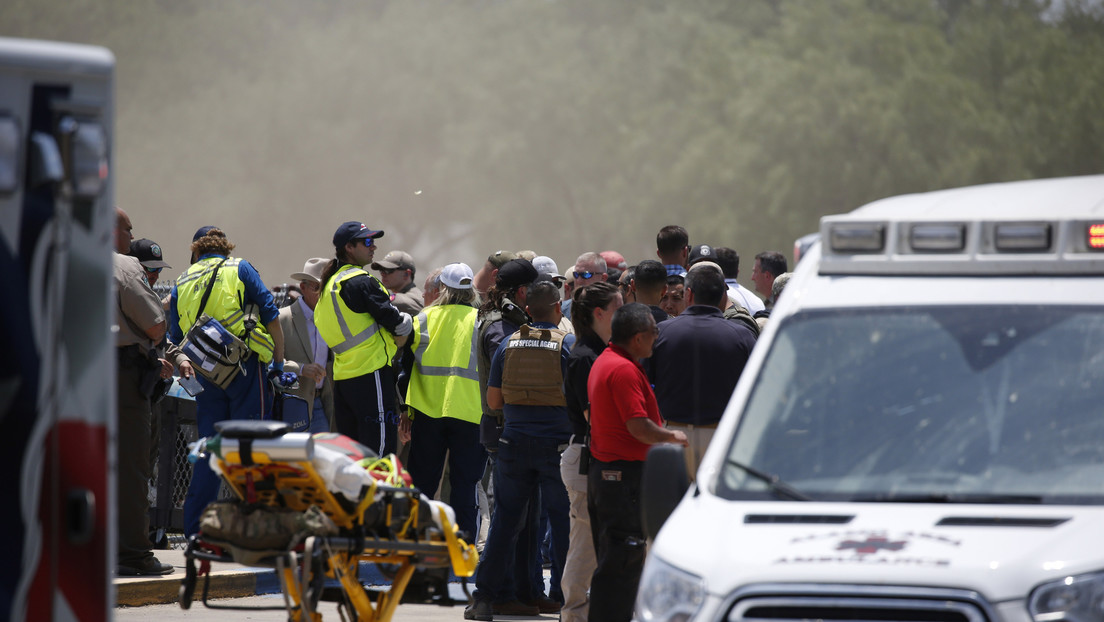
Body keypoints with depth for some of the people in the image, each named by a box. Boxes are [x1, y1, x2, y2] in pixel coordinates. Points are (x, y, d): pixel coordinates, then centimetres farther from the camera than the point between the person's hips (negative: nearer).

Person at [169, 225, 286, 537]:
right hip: (246, 369, -4)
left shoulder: (182, 283, 15)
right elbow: (272, 318, -1)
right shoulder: (240, 269, 5)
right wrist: (279, 362, 5)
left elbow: (176, 339, 16)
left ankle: (194, 530, 7)